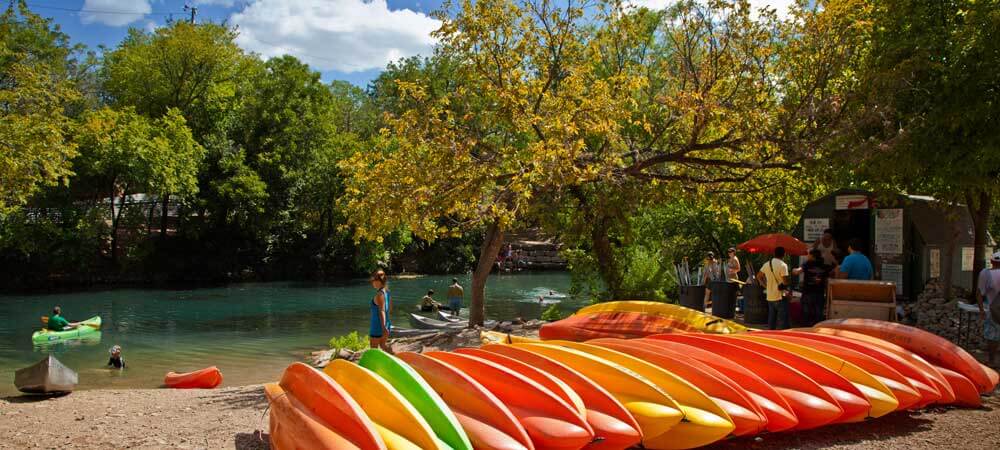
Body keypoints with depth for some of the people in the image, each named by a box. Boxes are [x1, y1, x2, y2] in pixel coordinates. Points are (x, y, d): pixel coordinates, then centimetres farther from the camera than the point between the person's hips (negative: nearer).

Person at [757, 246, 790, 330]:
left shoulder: (767, 264, 7)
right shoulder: (783, 265, -14)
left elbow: (759, 276, 15)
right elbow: (785, 282, -19)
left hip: (770, 297, 7)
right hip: (780, 297, -7)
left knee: (771, 320, 13)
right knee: (783, 321, -3)